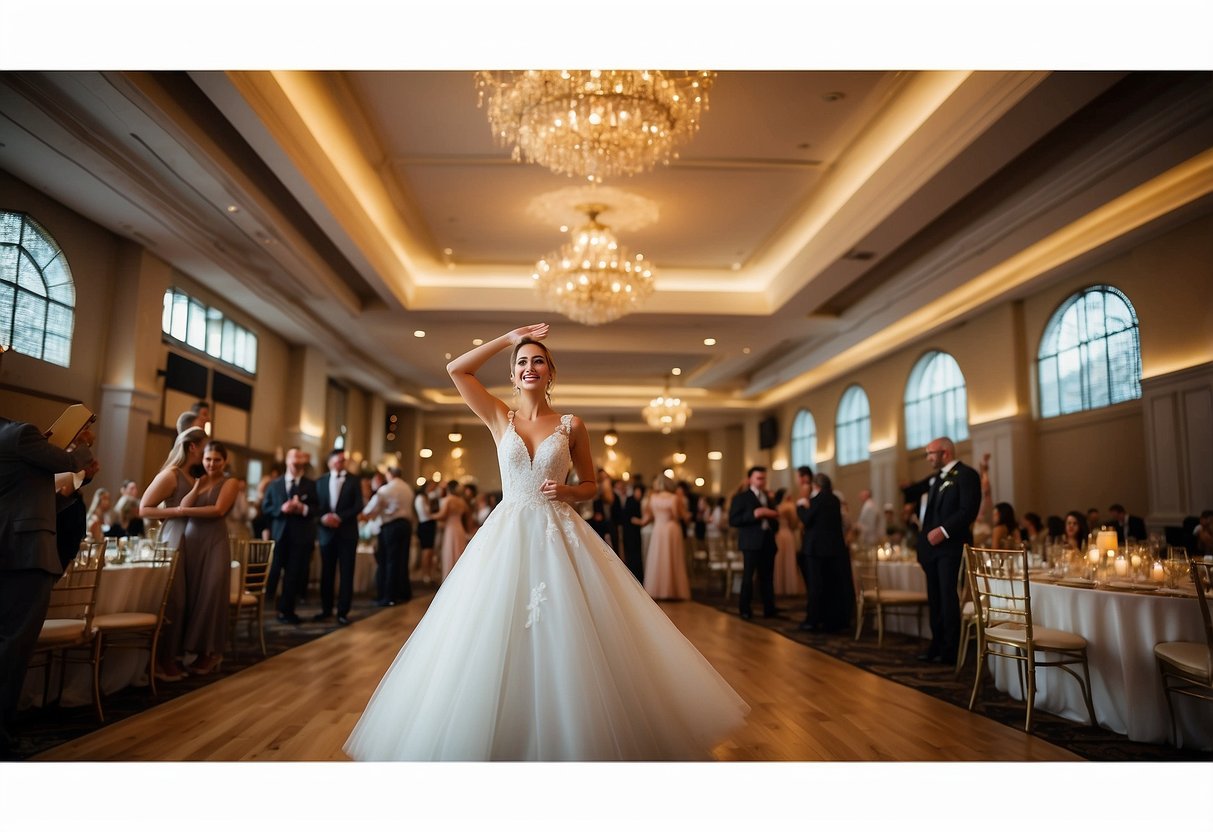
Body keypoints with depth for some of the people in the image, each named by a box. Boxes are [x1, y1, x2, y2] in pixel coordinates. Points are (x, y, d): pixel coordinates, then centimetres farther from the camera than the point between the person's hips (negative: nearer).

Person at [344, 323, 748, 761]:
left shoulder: (572, 425, 5)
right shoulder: (500, 418, 7)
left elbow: (590, 486, 12)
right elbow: (456, 369, 0)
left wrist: (566, 490, -10)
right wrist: (509, 338, 3)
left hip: (560, 536, -1)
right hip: (507, 535, 1)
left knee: (566, 638, -2)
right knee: (497, 638, 1)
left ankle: (571, 741, 14)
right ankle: (502, 741, 18)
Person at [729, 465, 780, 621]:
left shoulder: (768, 498, 19)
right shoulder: (741, 497, -1)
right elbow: (733, 520, -11)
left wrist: (774, 517, 3)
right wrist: (754, 514, -19)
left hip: (768, 542, 6)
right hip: (752, 542, -6)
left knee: (767, 577, 5)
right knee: (748, 576, -2)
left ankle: (769, 609, 10)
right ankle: (745, 609, 6)